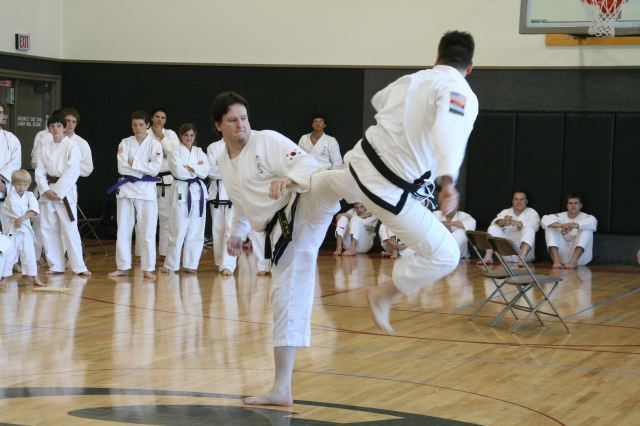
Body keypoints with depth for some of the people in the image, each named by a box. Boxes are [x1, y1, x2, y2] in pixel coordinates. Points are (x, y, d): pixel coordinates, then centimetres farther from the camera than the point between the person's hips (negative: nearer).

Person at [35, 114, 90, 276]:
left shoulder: (72, 146, -3)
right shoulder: (44, 147, 10)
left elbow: (72, 171, -11)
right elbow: (40, 171, 5)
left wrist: (58, 191, -15)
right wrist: (46, 190, -10)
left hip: (65, 190, -5)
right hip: (47, 191, 5)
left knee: (70, 229, -9)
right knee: (48, 229, 5)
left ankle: (79, 267, -6)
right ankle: (55, 265, 15)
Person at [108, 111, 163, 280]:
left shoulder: (155, 144, 1)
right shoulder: (125, 143, 6)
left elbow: (155, 168, -11)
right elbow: (122, 168, -6)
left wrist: (133, 163, -11)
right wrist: (144, 169, -10)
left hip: (146, 190, -2)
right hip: (126, 188, 2)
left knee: (147, 232, -3)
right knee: (123, 230, 5)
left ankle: (148, 269, 3)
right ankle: (123, 267, 14)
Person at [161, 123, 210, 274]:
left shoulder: (200, 152, 13)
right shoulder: (175, 152, 1)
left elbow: (205, 171, -2)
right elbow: (178, 171, -13)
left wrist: (189, 167, -12)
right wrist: (197, 169, -7)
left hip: (198, 192, 4)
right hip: (182, 192, -4)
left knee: (196, 231, 4)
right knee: (178, 230, -6)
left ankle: (190, 264, 12)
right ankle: (171, 265, 3)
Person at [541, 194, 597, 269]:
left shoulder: (585, 217, 3)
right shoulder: (560, 216, 8)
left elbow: (592, 222, -23)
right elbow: (545, 220, -12)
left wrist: (572, 225, -39)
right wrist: (562, 225, -32)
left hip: (580, 256, -2)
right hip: (563, 255, 2)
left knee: (587, 229, -22)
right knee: (550, 227, -12)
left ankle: (573, 260, -44)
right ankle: (556, 260, -35)